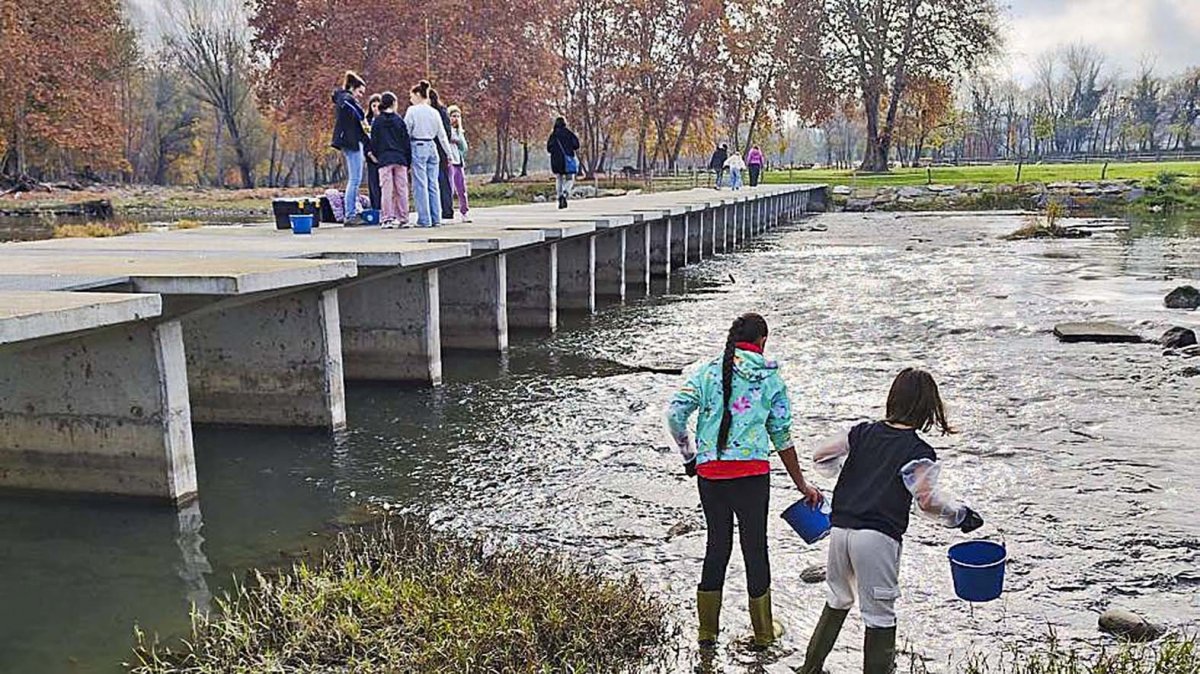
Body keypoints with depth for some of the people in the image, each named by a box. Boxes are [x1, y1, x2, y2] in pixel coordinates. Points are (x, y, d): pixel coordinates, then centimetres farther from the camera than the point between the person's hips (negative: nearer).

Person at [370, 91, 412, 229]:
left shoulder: (377, 121, 2)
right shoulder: (399, 120, 3)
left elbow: (374, 141, 3)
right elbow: (407, 142, 5)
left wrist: (376, 156, 16)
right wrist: (408, 161, 11)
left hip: (384, 159, -1)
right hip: (400, 159, 1)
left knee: (387, 190, -1)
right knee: (402, 189, 5)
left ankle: (387, 219, -3)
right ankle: (403, 219, 6)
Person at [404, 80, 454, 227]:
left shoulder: (412, 110, -5)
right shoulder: (434, 112, 10)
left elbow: (405, 132, -5)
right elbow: (442, 134, 13)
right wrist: (449, 152, 19)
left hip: (418, 147, -5)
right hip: (432, 147, 5)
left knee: (420, 185, -4)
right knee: (433, 184, 8)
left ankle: (424, 219, -5)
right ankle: (436, 218, 9)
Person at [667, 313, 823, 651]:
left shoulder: (709, 372, 8)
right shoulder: (771, 378, 5)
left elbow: (675, 413, -3)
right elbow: (782, 437, 7)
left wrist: (688, 455, 11)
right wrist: (802, 485, 16)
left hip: (709, 472, 2)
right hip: (752, 472, -2)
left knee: (717, 546, 16)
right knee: (755, 548, 10)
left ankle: (707, 631, 23)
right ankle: (763, 633, 23)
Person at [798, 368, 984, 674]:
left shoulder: (864, 432, 7)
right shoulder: (919, 453, -5)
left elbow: (821, 456, 8)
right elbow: (927, 500, -13)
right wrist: (960, 514, 2)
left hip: (840, 530, 6)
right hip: (878, 537, -6)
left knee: (838, 601, 24)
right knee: (880, 616, 7)